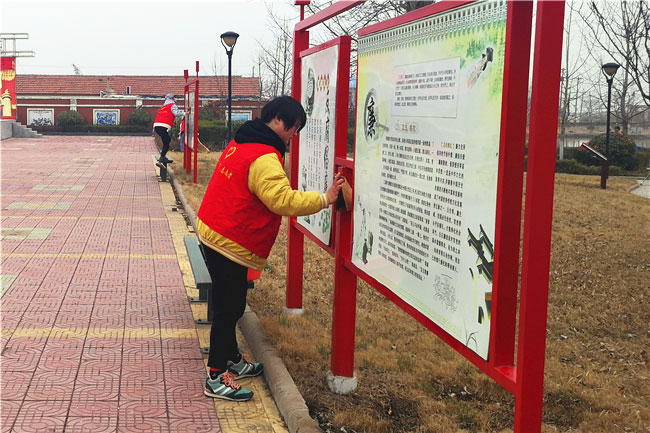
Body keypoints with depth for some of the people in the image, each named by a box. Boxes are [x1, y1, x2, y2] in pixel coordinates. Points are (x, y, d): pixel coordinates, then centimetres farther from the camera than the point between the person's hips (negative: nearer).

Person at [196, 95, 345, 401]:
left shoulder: (241, 143, 12)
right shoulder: (263, 158, -21)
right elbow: (283, 200, -27)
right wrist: (324, 199, -21)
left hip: (213, 232, 11)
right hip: (229, 242, -11)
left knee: (230, 304, 21)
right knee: (228, 307, -3)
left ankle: (232, 360, 35)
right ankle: (216, 378, 5)